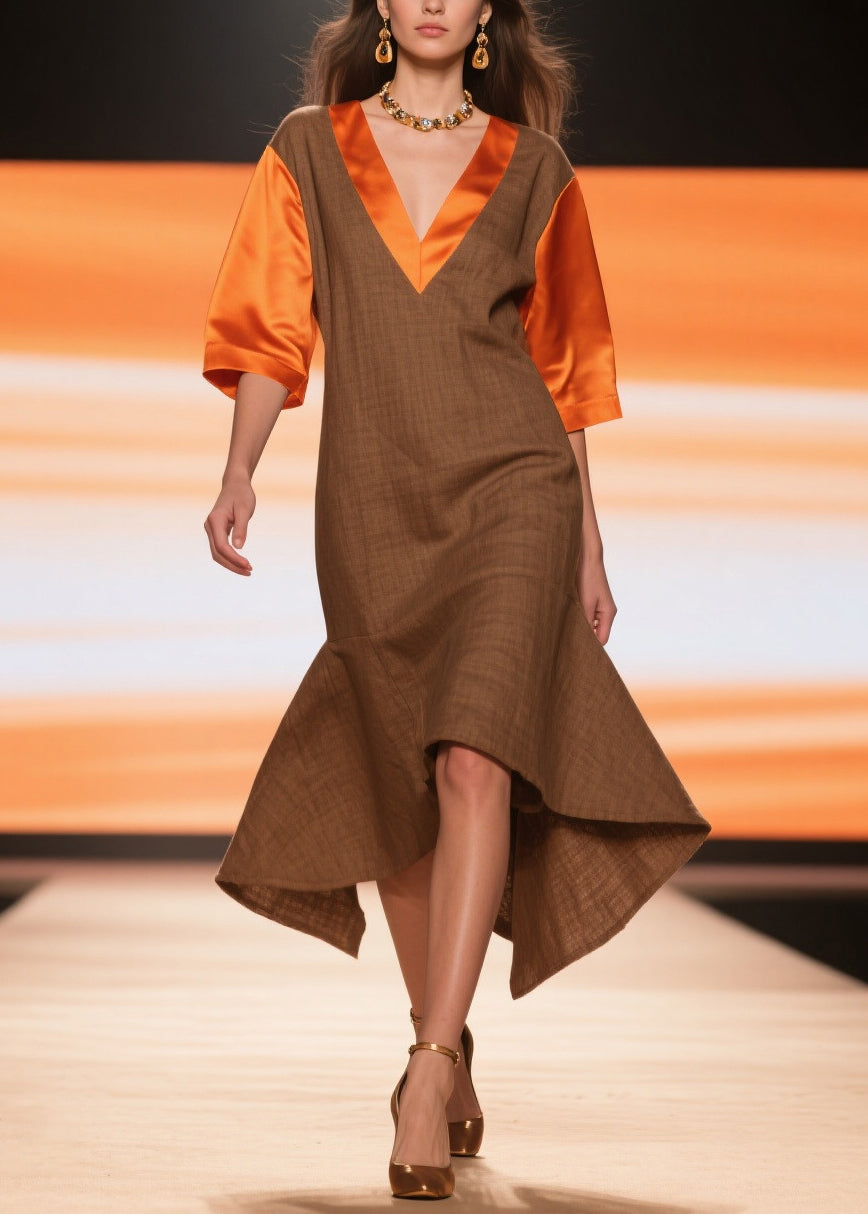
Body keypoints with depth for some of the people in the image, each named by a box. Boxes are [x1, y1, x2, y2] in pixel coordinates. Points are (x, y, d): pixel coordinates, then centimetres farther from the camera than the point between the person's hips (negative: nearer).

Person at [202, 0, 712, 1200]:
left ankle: (428, 1081, -22)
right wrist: (239, 473, -14)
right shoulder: (308, 154, 9)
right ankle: (446, 1042, 28)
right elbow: (269, 333, 3)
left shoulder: (533, 171, 9)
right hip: (371, 507, 2)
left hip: (511, 492, -1)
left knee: (475, 764, -20)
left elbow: (563, 370, 13)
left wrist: (590, 547, 12)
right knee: (400, 794, 8)